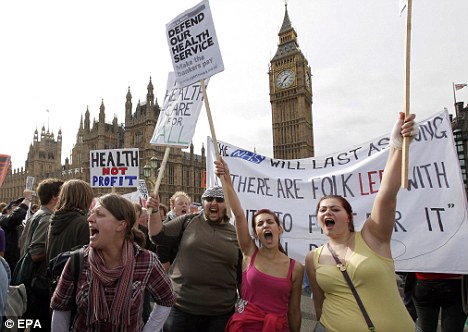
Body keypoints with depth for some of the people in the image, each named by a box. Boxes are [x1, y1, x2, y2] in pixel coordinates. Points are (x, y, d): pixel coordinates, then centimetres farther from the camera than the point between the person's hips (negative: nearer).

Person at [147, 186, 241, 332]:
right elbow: (159, 236, -2)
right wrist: (154, 211, -17)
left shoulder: (236, 234, 1)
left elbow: (242, 274, 7)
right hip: (181, 307, 0)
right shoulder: (188, 221, 0)